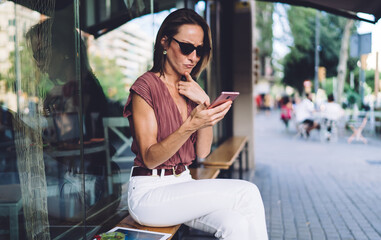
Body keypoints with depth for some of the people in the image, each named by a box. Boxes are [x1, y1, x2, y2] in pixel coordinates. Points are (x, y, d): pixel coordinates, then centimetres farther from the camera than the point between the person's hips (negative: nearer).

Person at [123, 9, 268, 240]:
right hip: (149, 193, -6)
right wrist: (191, 125, -29)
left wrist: (204, 103, -7)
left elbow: (202, 152, 6)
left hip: (183, 185, 6)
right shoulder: (146, 87, -8)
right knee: (248, 192, -21)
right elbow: (150, 158, -15)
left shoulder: (190, 90, 12)